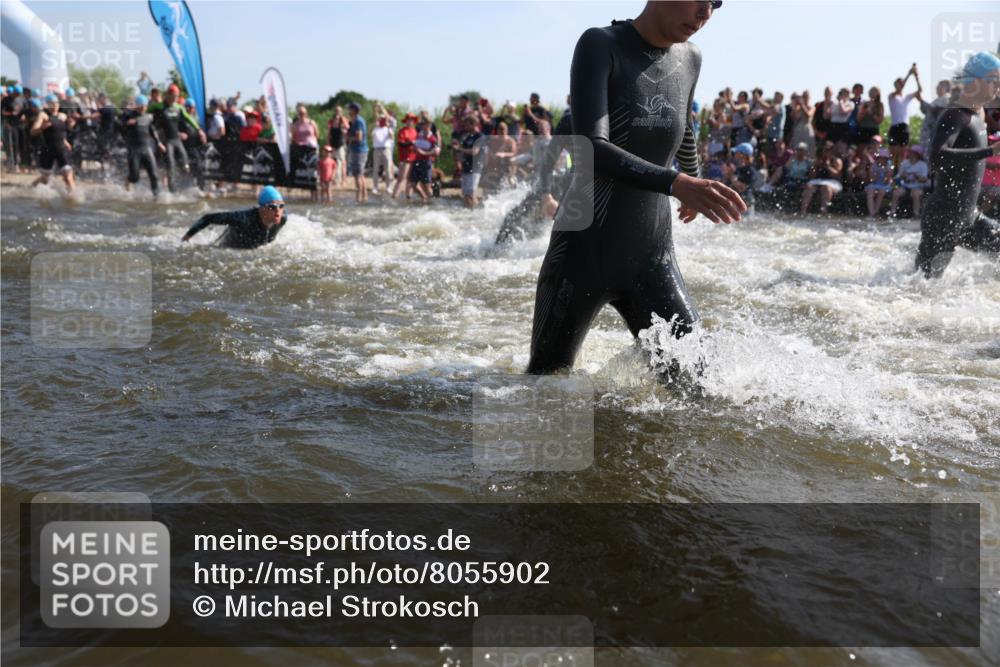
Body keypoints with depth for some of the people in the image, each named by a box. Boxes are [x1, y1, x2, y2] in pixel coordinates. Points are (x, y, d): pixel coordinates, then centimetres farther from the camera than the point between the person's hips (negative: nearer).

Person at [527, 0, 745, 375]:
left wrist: (695, 182, 42)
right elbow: (591, 149, -27)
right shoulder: (600, 45, -13)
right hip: (584, 253, -4)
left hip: (652, 256, 5)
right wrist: (676, 184, -39)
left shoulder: (689, 59, 4)